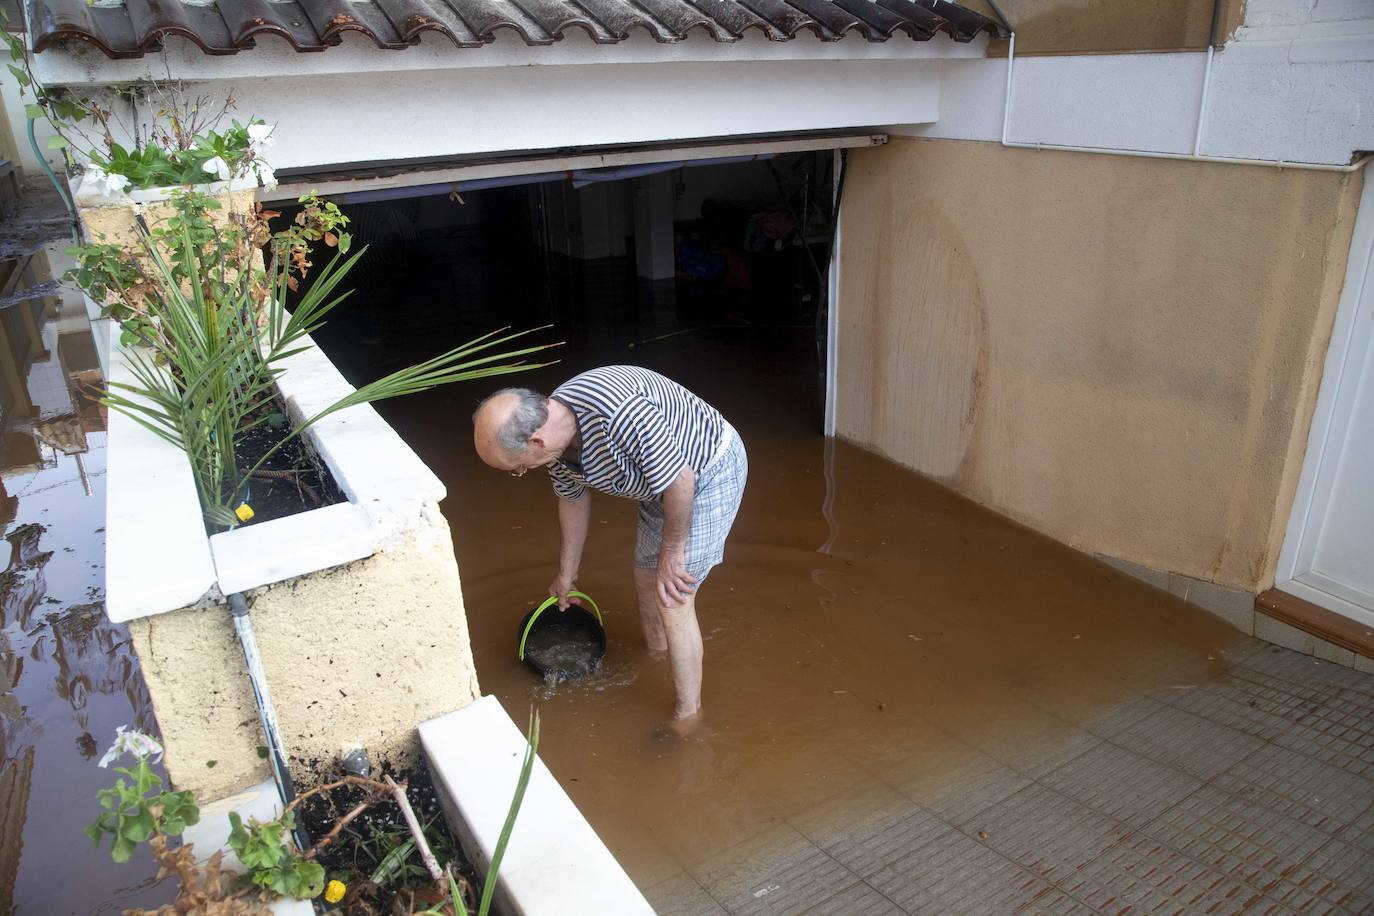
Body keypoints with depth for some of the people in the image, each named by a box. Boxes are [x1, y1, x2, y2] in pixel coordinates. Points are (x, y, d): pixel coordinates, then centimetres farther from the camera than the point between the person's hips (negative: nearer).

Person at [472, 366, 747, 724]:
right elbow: (573, 499, 9)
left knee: (672, 599, -7)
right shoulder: (554, 436, -10)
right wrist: (566, 572, 21)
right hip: (664, 479, 8)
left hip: (710, 470, -8)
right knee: (646, 578, 18)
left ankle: (687, 715, 9)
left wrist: (671, 552, -17)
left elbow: (680, 480, -31)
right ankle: (657, 664, 43)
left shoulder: (618, 413, -40)